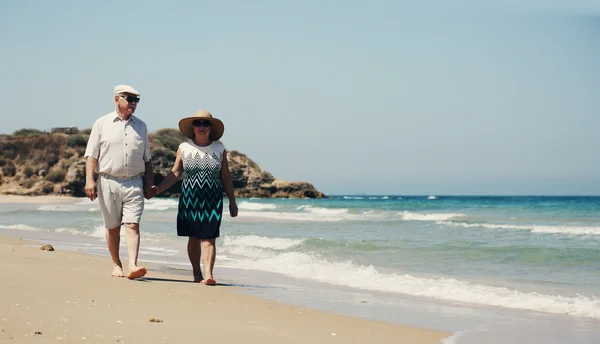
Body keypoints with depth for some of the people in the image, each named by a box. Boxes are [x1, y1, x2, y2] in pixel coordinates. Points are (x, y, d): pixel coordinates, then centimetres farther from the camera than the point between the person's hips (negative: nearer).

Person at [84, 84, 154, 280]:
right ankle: (116, 265, 21)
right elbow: (91, 155, 0)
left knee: (132, 225, -11)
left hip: (134, 183, 1)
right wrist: (89, 180, -11)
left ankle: (132, 266, -21)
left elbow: (147, 159, 18)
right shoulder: (102, 124, 4)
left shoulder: (141, 126, 13)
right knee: (112, 227, 8)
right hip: (108, 182, -1)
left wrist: (149, 183, 11)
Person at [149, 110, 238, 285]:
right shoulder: (184, 148, 4)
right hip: (190, 199, 1)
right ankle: (196, 272, 21)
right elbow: (175, 173, 7)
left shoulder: (219, 149, 4)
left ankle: (208, 274, -18)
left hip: (212, 200, -1)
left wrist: (232, 202, 10)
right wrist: (158, 189, -3)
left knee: (208, 237, -10)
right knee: (193, 237, 7)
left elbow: (226, 177, 9)